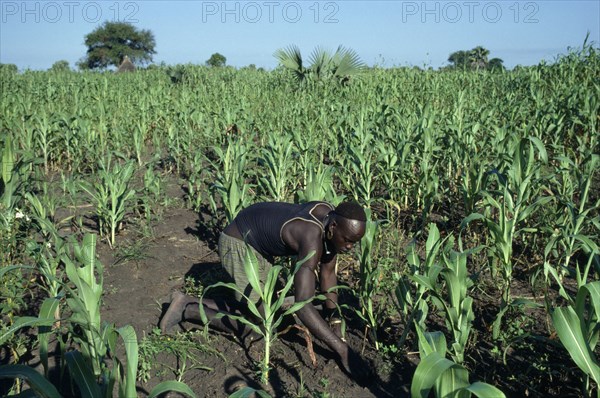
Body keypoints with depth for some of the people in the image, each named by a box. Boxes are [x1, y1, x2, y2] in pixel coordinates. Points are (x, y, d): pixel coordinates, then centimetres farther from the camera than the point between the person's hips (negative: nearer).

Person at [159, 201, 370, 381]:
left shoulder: (332, 217, -12)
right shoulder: (312, 238, -38)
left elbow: (328, 273, 0)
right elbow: (303, 306, -44)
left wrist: (335, 321, -2)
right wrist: (343, 350, -40)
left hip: (257, 243, 9)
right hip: (239, 243, -9)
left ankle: (191, 302, 18)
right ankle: (188, 310, 6)